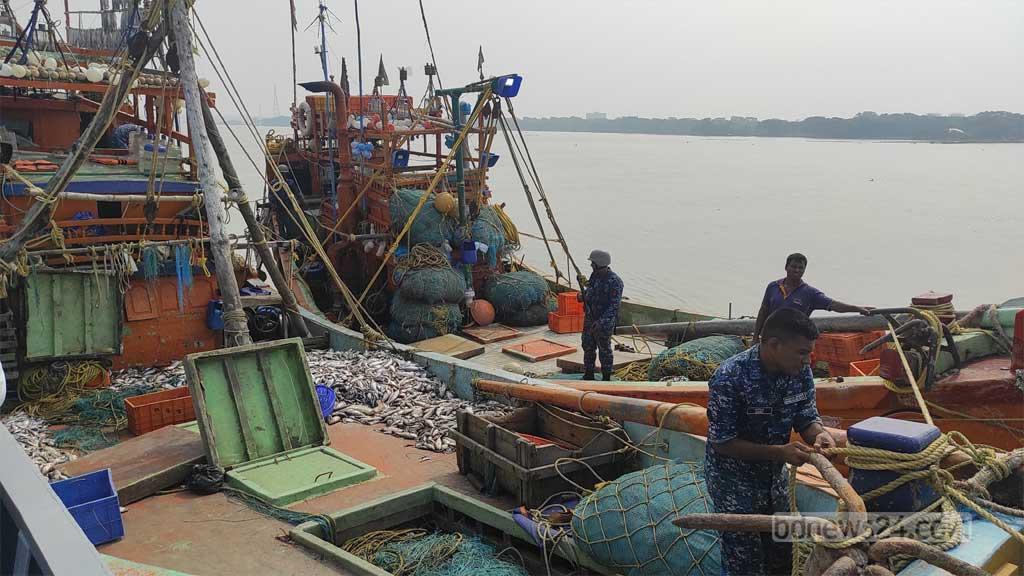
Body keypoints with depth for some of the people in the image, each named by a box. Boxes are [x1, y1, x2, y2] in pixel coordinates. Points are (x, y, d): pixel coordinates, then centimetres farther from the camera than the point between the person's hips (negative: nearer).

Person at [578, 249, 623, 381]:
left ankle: (606, 378, 19)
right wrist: (583, 296, -5)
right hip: (589, 318, 8)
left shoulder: (614, 281, -22)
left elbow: (614, 305, -25)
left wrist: (601, 322, -31)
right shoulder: (595, 275, 3)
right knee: (588, 347, 15)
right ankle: (588, 375, 29)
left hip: (604, 322, -8)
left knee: (604, 349, 5)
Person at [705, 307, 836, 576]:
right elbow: (722, 443, -24)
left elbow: (807, 417, -1)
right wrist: (779, 452, -30)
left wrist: (819, 434, -24)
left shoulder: (800, 370, -12)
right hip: (734, 481, -6)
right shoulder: (729, 378, -30)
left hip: (775, 475, 6)